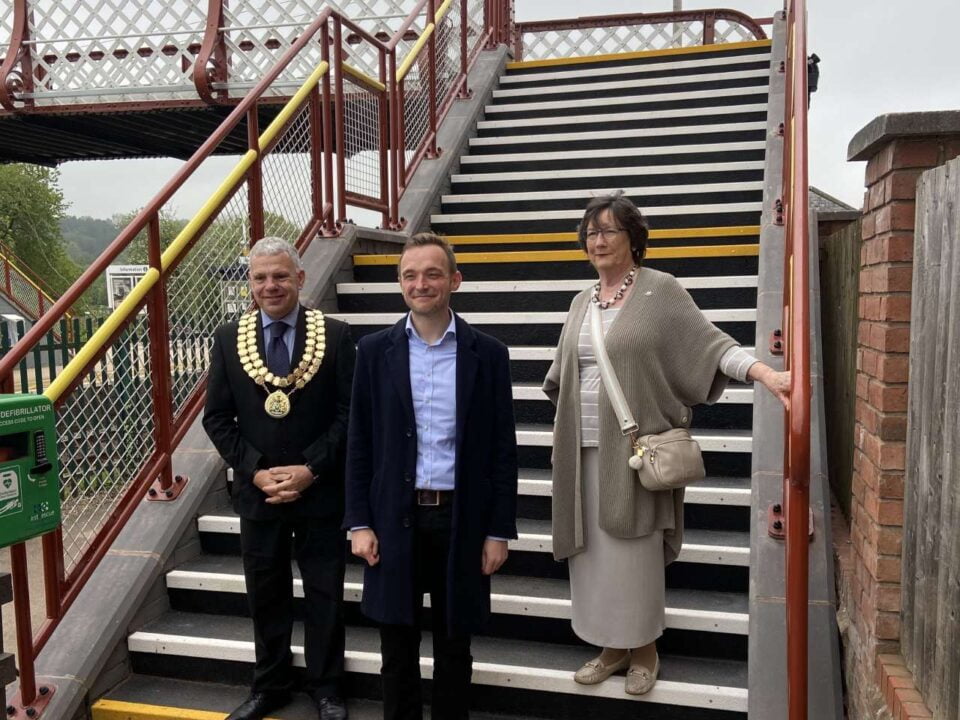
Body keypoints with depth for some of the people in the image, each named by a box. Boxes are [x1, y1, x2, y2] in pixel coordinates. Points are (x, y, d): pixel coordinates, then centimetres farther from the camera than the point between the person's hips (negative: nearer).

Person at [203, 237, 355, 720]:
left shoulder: (335, 336, -6)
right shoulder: (228, 339, 1)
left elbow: (350, 414, -7)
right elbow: (217, 418, 2)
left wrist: (310, 470, -15)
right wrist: (256, 471, -10)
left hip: (320, 491, -2)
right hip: (257, 492, 2)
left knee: (324, 595, 11)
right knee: (265, 596, 16)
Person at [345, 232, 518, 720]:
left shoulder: (488, 354, -2)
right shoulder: (374, 351, 1)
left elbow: (502, 449, -1)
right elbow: (359, 444, 2)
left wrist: (499, 531, -3)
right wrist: (359, 522, -2)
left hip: (461, 520, 0)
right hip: (395, 519, 1)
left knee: (453, 647, 15)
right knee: (397, 649, 14)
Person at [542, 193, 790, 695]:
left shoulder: (661, 290, -4)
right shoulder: (582, 302, 13)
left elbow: (711, 342, -11)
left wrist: (767, 374, -25)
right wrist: (564, 436, 12)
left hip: (634, 449, -5)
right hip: (585, 451, 6)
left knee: (634, 552, 3)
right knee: (594, 551, 11)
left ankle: (644, 650, 24)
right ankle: (613, 645, 28)